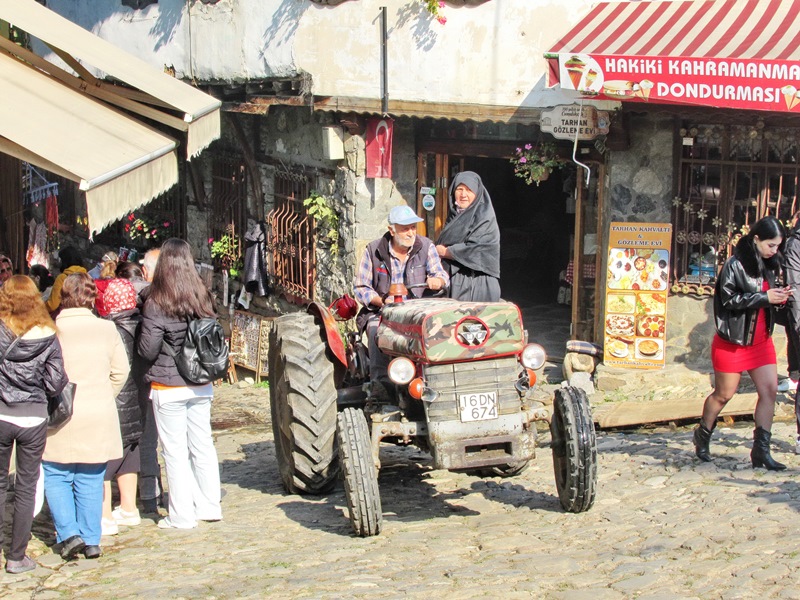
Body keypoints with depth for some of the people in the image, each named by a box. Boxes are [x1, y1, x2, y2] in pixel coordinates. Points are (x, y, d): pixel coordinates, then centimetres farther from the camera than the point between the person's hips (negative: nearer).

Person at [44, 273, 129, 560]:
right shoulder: (107, 329, -2)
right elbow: (121, 371, 2)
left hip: (62, 418, -3)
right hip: (100, 418, 3)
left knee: (56, 478, 11)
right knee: (91, 481, 11)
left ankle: (69, 533, 0)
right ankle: (91, 541, 14)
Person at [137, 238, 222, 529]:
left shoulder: (156, 304, -15)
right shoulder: (203, 298, -1)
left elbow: (148, 350, -13)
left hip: (168, 388, -5)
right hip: (201, 386, 5)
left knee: (175, 451, 2)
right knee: (203, 445, 14)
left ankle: (181, 515, 8)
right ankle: (209, 506, 22)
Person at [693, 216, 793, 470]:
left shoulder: (769, 265, 8)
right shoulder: (735, 265, -15)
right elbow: (729, 299, -22)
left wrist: (779, 296, -3)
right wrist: (765, 297, -24)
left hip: (761, 339, 6)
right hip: (732, 341, -6)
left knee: (769, 390, -6)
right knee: (723, 394, 6)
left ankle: (761, 449, -3)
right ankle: (703, 435, 29)